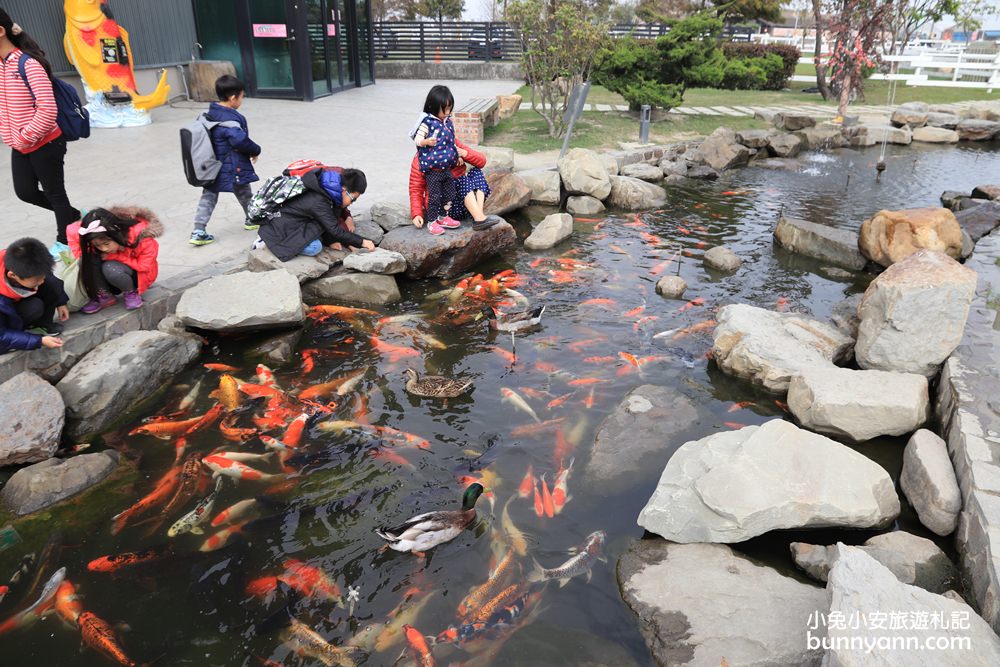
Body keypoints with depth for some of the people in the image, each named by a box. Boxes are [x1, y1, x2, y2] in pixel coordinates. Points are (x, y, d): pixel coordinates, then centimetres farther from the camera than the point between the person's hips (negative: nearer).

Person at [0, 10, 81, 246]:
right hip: (19, 146, 8)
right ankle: (73, 216, 33)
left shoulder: (28, 63, -19)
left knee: (54, 193, 6)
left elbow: (47, 109, -24)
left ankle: (64, 241, 21)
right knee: (25, 192, 13)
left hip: (45, 144, -8)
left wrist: (25, 138, -18)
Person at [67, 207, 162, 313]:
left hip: (138, 273, -4)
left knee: (110, 268, -34)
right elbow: (72, 231, -5)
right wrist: (80, 259, -17)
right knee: (88, 259, -24)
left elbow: (145, 266, -22)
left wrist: (115, 256, -29)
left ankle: (131, 293, -6)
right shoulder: (99, 238, -22)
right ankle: (104, 296, -11)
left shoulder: (141, 237, -33)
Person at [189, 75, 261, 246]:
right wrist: (256, 151, -10)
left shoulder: (209, 114, 5)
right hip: (234, 168, -7)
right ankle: (253, 219, 38)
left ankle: (198, 231, 4)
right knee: (244, 194, 17)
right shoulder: (231, 119, -22)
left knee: (208, 196, 10)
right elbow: (240, 140, -28)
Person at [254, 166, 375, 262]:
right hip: (283, 227, -10)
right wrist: (362, 242, -24)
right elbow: (335, 230, -27)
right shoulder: (318, 202, -29)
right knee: (314, 248, -25)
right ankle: (267, 241, -9)